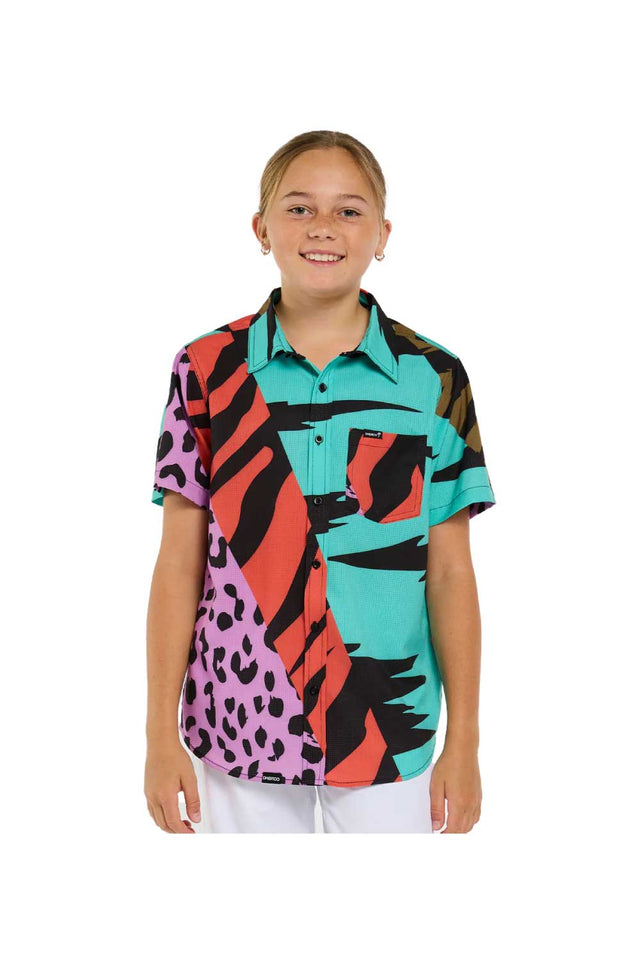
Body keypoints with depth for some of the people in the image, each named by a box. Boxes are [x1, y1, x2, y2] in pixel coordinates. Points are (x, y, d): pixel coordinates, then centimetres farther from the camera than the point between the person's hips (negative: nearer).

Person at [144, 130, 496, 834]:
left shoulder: (434, 378, -1)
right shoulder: (207, 369, -1)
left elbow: (450, 573, 0)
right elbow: (180, 564, 0)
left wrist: (464, 742, 0)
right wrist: (161, 734, -2)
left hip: (388, 728, 0)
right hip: (239, 723, 0)